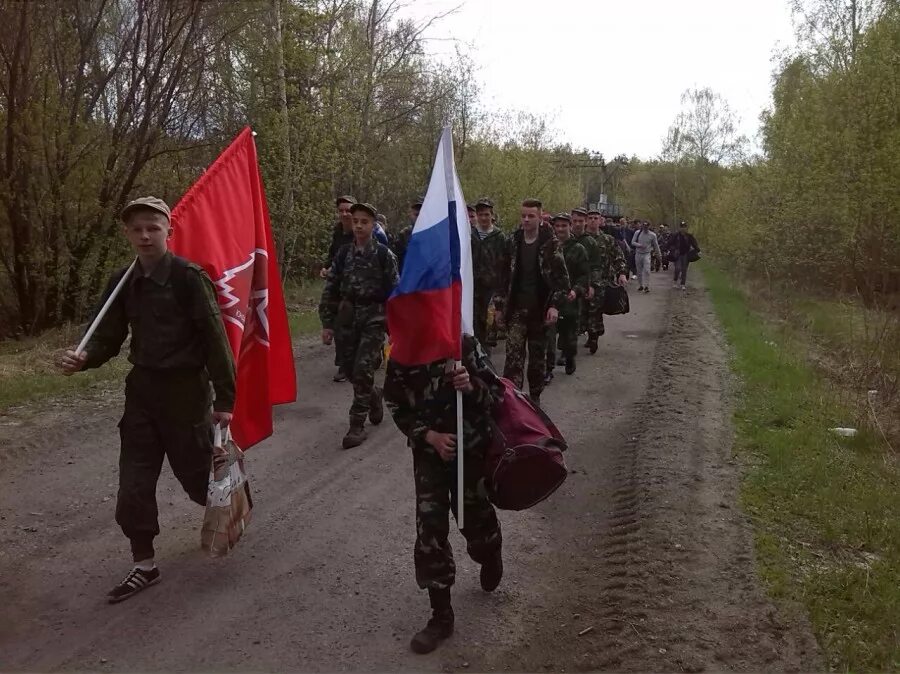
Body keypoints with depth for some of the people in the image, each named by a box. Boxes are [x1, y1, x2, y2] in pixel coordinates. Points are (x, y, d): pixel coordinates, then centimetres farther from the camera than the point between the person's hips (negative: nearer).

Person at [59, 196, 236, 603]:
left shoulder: (188, 277, -14)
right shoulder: (122, 283, 3)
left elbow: (214, 338, -14)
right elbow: (109, 338, 8)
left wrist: (224, 399, -14)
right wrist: (84, 359, -16)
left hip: (185, 389, -5)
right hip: (142, 388, 6)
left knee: (198, 474, 8)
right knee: (133, 484, 6)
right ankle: (144, 566, 21)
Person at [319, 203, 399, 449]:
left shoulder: (384, 254, -5)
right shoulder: (343, 253, 4)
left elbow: (394, 291, -4)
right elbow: (330, 289, 5)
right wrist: (327, 323, 1)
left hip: (374, 318, -4)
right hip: (347, 317, 4)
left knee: (363, 371, -8)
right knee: (351, 370, 10)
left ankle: (357, 425, 2)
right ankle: (374, 396, 39)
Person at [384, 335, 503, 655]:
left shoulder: (465, 345, -16)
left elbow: (493, 393, -10)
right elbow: (397, 408, -1)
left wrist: (471, 388, -32)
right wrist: (430, 436, -15)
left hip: (471, 448, -1)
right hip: (428, 453, 1)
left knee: (476, 517, 15)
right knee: (430, 531, -2)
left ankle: (489, 557, 52)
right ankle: (441, 615, 13)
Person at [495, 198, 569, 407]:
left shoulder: (550, 243, -4)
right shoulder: (513, 242, 5)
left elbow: (562, 277, -6)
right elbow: (505, 276, 10)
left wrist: (554, 305, -16)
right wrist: (500, 307, 9)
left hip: (541, 310, -1)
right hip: (516, 309, 1)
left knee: (538, 356, 11)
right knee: (513, 354, -11)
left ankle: (535, 396, 26)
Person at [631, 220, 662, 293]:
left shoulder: (652, 235, -3)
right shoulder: (637, 233, -2)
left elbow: (656, 245, 7)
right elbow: (632, 242, 0)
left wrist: (659, 254, 12)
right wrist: (639, 245, -18)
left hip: (647, 254, -2)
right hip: (638, 254, 2)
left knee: (647, 270, -15)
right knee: (639, 271, 9)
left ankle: (646, 286, -13)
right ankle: (640, 286, 21)